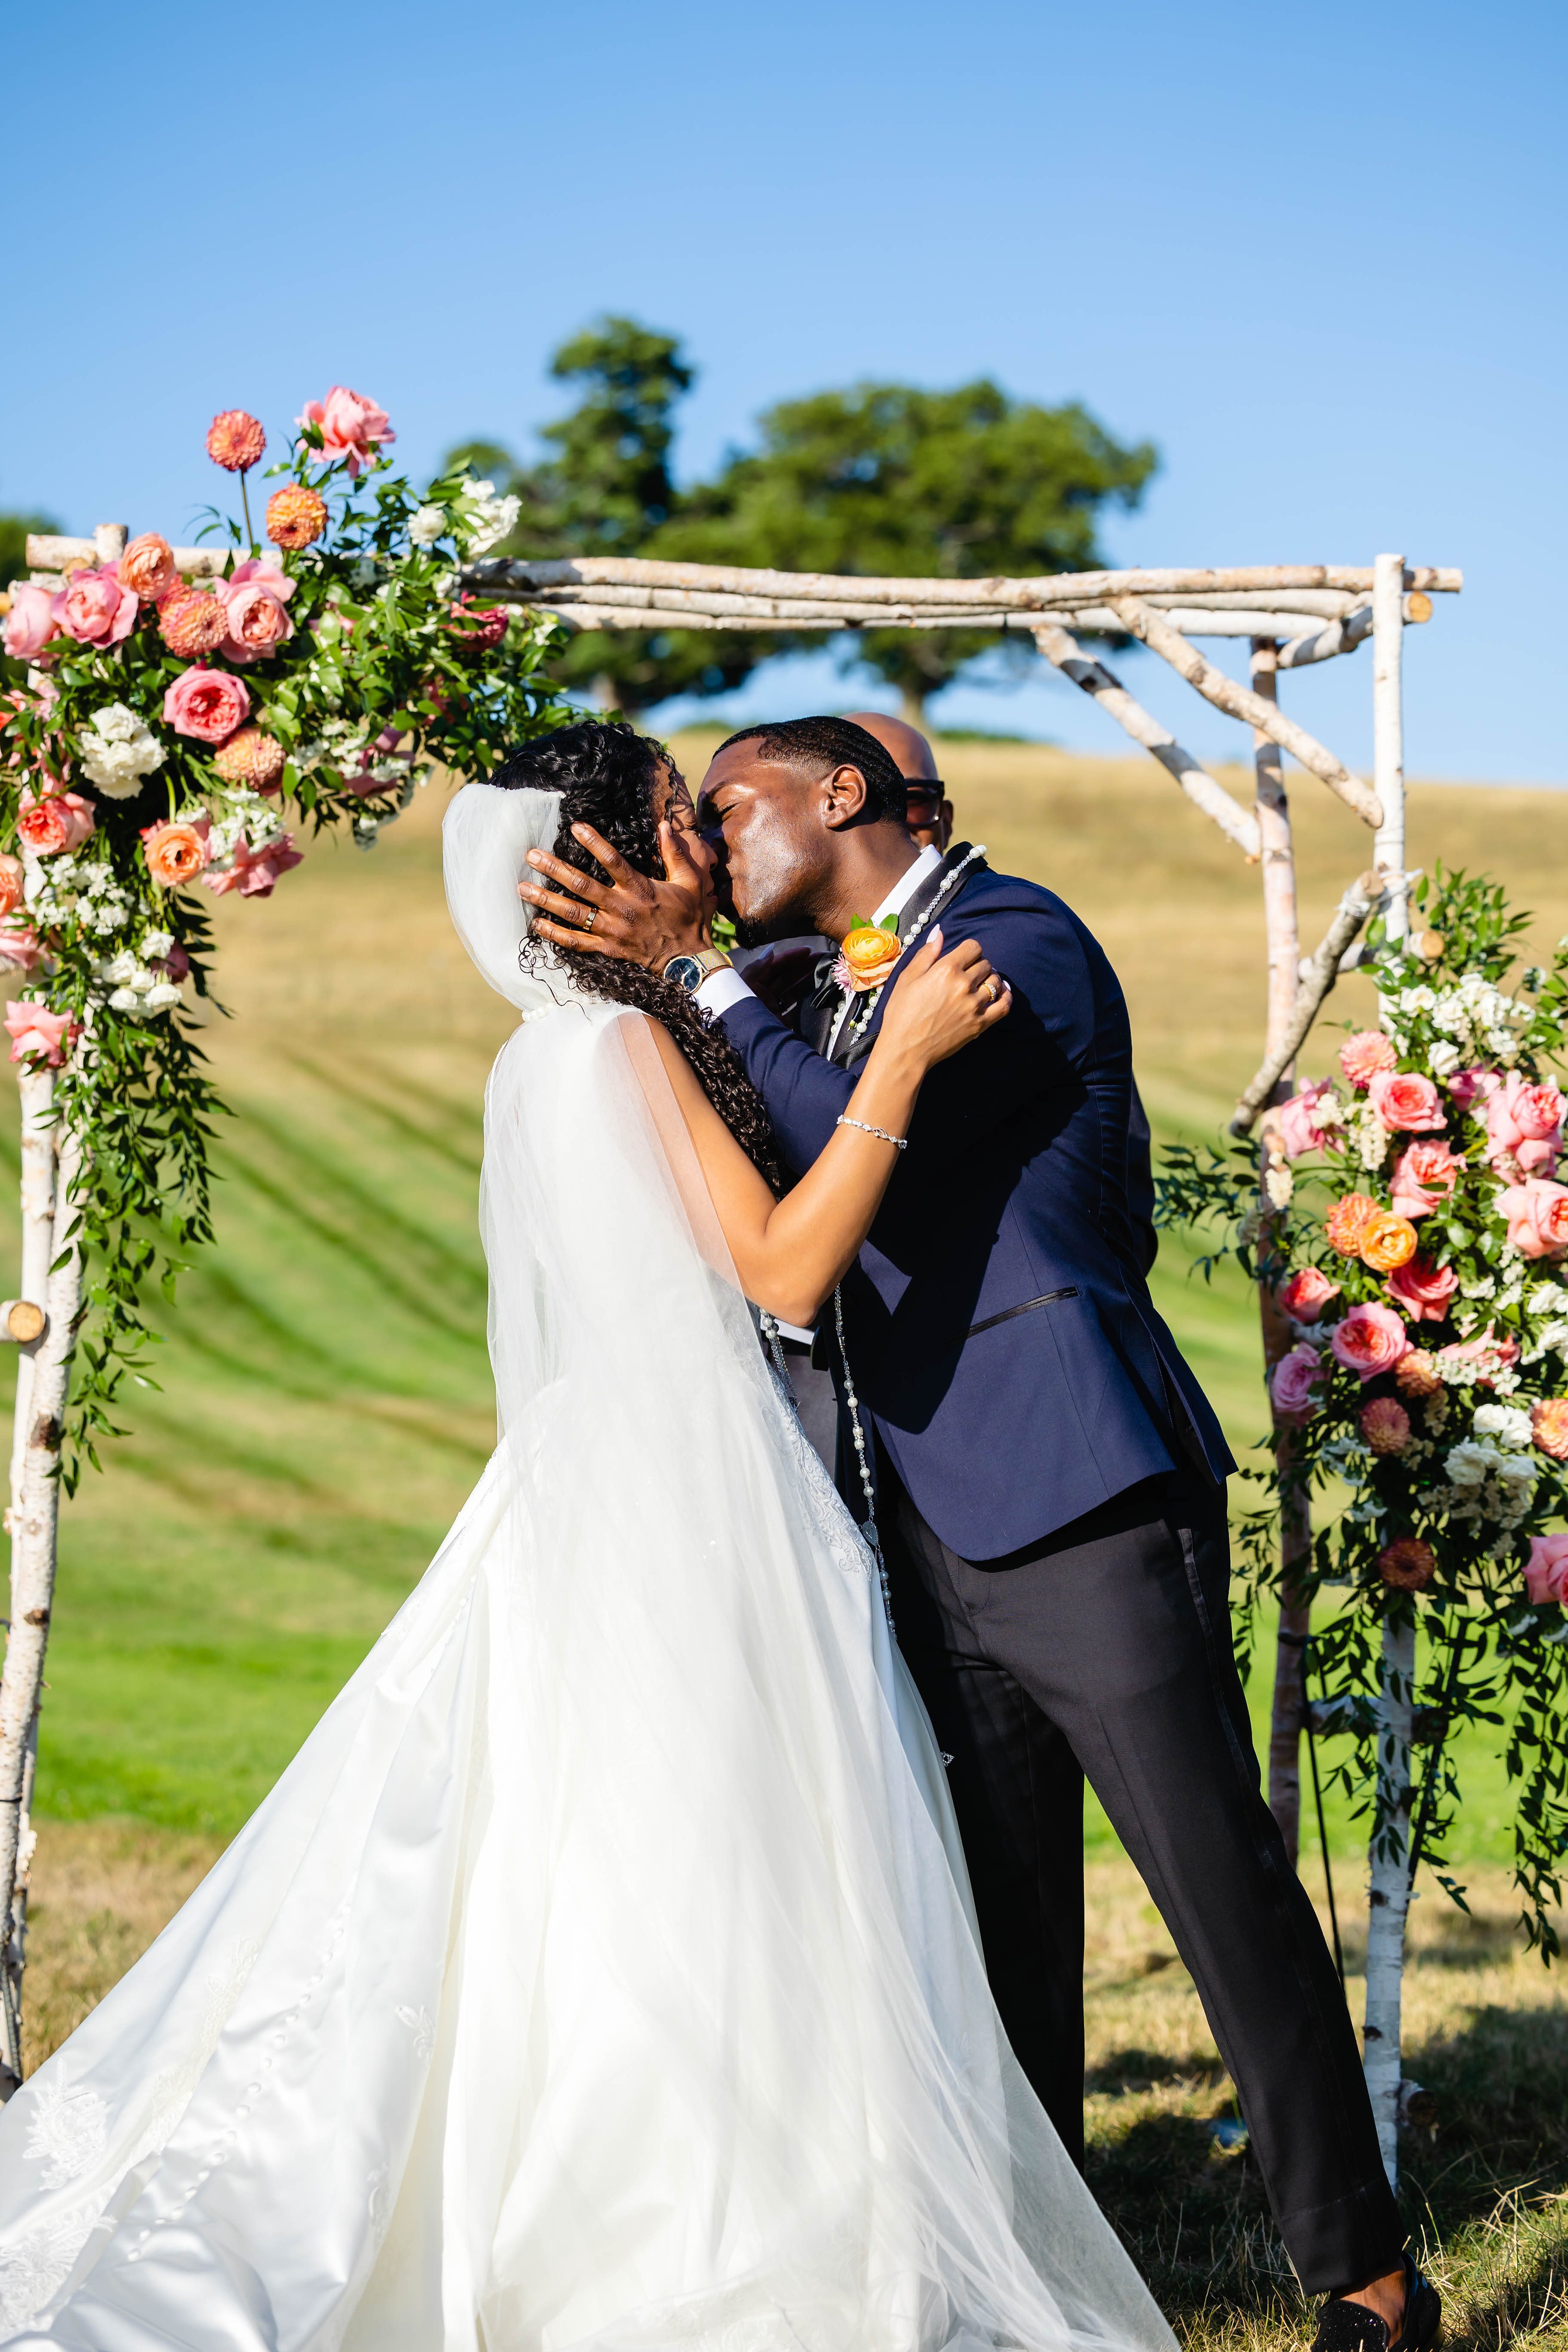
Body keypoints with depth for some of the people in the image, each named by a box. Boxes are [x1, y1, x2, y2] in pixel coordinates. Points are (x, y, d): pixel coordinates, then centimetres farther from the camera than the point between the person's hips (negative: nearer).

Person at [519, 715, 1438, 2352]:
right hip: (940, 1533, 8)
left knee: (1226, 1894, -4)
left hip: (1083, 1510, -8)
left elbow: (867, 1149, -19)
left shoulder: (1020, 938, -6)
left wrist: (693, 969, -15)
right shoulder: (831, 1003, 22)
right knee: (999, 1931, 12)